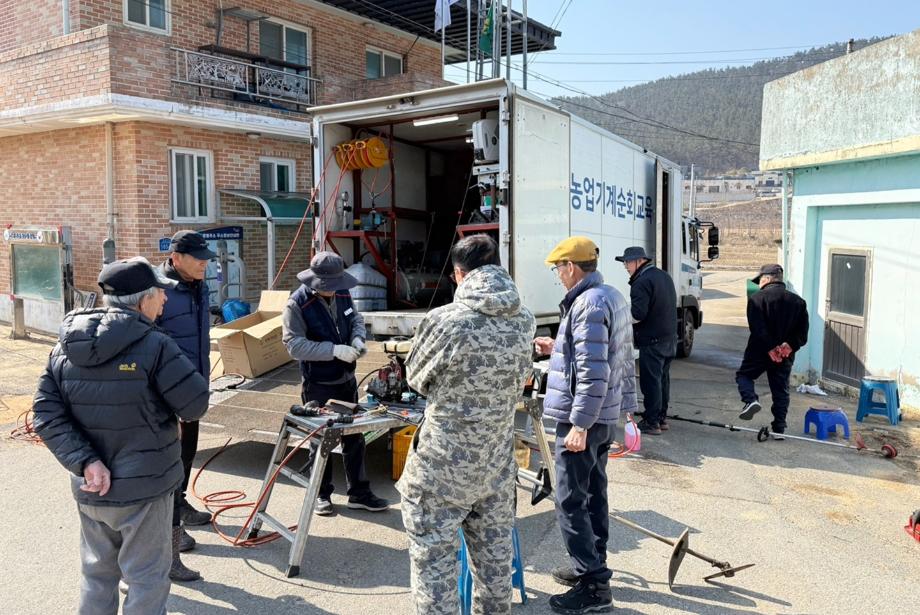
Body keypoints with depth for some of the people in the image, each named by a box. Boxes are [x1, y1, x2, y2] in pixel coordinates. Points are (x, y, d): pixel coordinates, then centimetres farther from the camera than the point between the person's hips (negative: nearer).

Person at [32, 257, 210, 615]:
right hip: (143, 489, -6)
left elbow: (47, 415, -4)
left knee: (97, 574, 24)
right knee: (147, 579, 10)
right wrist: (166, 415, 6)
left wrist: (86, 461, -10)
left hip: (90, 491, 6)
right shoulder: (154, 345, -20)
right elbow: (196, 405, -16)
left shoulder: (66, 347, 1)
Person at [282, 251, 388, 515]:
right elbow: (294, 344, -22)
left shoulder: (342, 294, -1)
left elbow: (356, 319, 13)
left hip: (347, 380, 6)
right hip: (318, 385, -6)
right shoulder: (297, 303, -18)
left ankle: (359, 493, 25)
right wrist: (334, 350, -30)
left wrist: (357, 339, -10)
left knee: (354, 438, 12)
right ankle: (322, 494, 26)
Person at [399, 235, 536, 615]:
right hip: (497, 462, 6)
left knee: (433, 558, 7)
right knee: (494, 554, 20)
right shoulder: (524, 321, -3)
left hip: (443, 465, -5)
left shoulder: (444, 321, -19)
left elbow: (416, 378, -2)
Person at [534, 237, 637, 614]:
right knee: (594, 494, 19)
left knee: (570, 502, -3)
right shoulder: (612, 297, 12)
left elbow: (593, 372, -26)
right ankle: (593, 567, 31)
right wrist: (558, 349, 23)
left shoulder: (588, 304, -20)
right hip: (603, 416, 10)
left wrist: (579, 425, -24)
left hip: (582, 419, -10)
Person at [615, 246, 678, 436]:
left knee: (650, 381, -3)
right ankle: (662, 418, 25)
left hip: (652, 341, -10)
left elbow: (637, 315, -25)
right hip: (669, 338, 10)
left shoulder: (642, 282, -18)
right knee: (663, 379, 16)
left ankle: (651, 422, 2)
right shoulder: (664, 276, 13)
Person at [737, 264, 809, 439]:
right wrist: (790, 345, -9)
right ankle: (779, 429, 11)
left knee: (744, 375, 17)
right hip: (786, 355, 4)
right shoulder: (798, 301, 8)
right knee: (781, 391, 11)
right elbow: (803, 330, -1)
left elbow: (757, 328, -18)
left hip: (759, 352, -4)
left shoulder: (757, 298, -9)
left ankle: (751, 400, -10)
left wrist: (770, 348, -16)